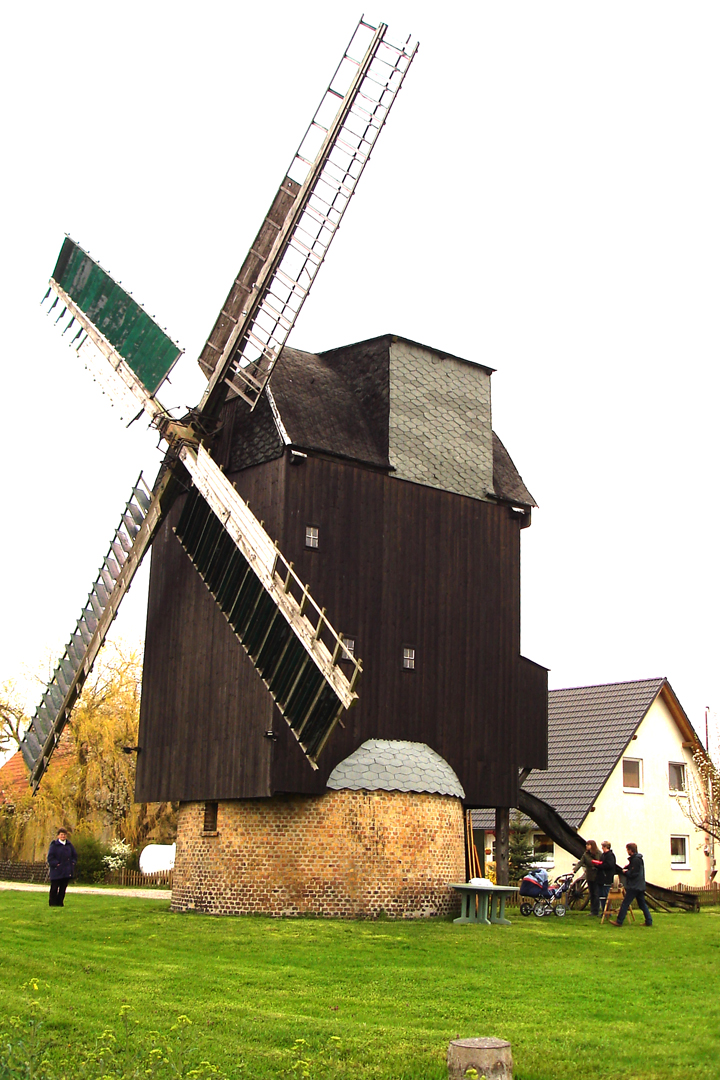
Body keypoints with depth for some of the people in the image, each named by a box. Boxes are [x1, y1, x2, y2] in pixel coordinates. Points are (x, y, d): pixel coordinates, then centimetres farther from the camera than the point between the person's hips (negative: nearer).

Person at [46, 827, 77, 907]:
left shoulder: (69, 845, 11)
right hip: (56, 872, -5)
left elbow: (74, 855, 19)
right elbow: (50, 858, -10)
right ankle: (53, 903, 7)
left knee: (63, 888, 9)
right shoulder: (54, 845, -5)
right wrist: (56, 864, -17)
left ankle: (60, 903, 17)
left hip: (67, 871, 5)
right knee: (54, 888, 0)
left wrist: (72, 863, 4)